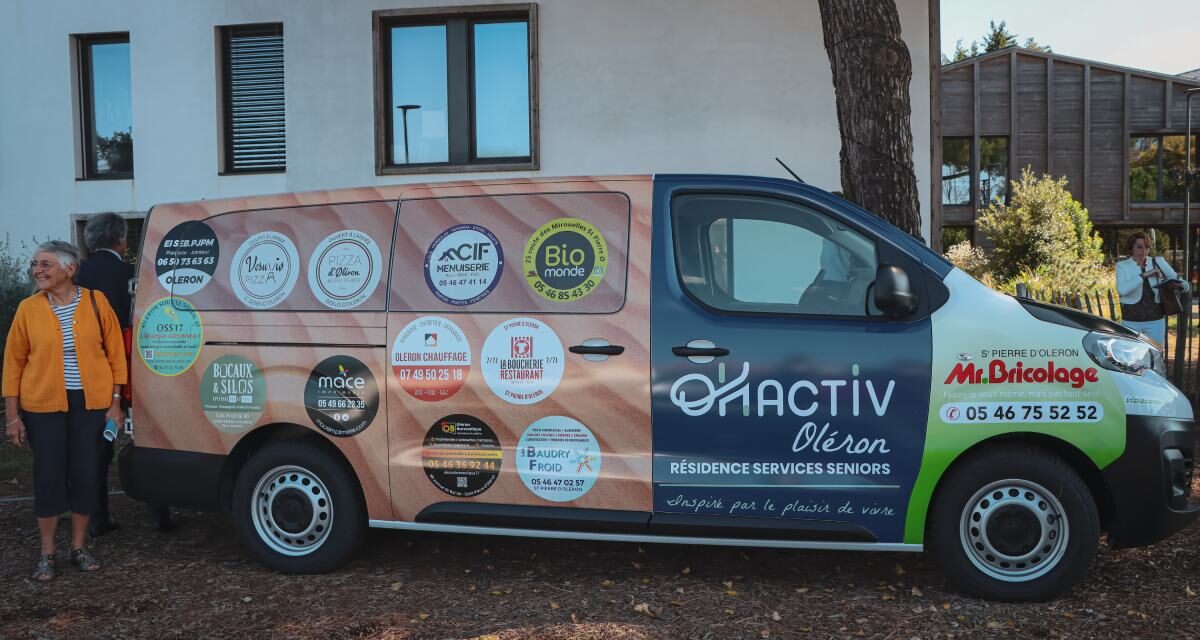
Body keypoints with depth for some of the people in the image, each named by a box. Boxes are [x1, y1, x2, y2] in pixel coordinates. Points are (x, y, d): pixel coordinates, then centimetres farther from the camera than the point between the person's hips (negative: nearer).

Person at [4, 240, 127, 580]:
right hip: (43, 405, 0)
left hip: (91, 403, 0)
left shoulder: (95, 302, -2)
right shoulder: (28, 308, -1)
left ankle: (79, 547, 22)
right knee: (48, 476, 4)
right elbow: (14, 361, 3)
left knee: (86, 474, 5)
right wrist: (12, 414, 0)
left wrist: (115, 403, -2)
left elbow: (115, 352, 1)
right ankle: (46, 554, 19)